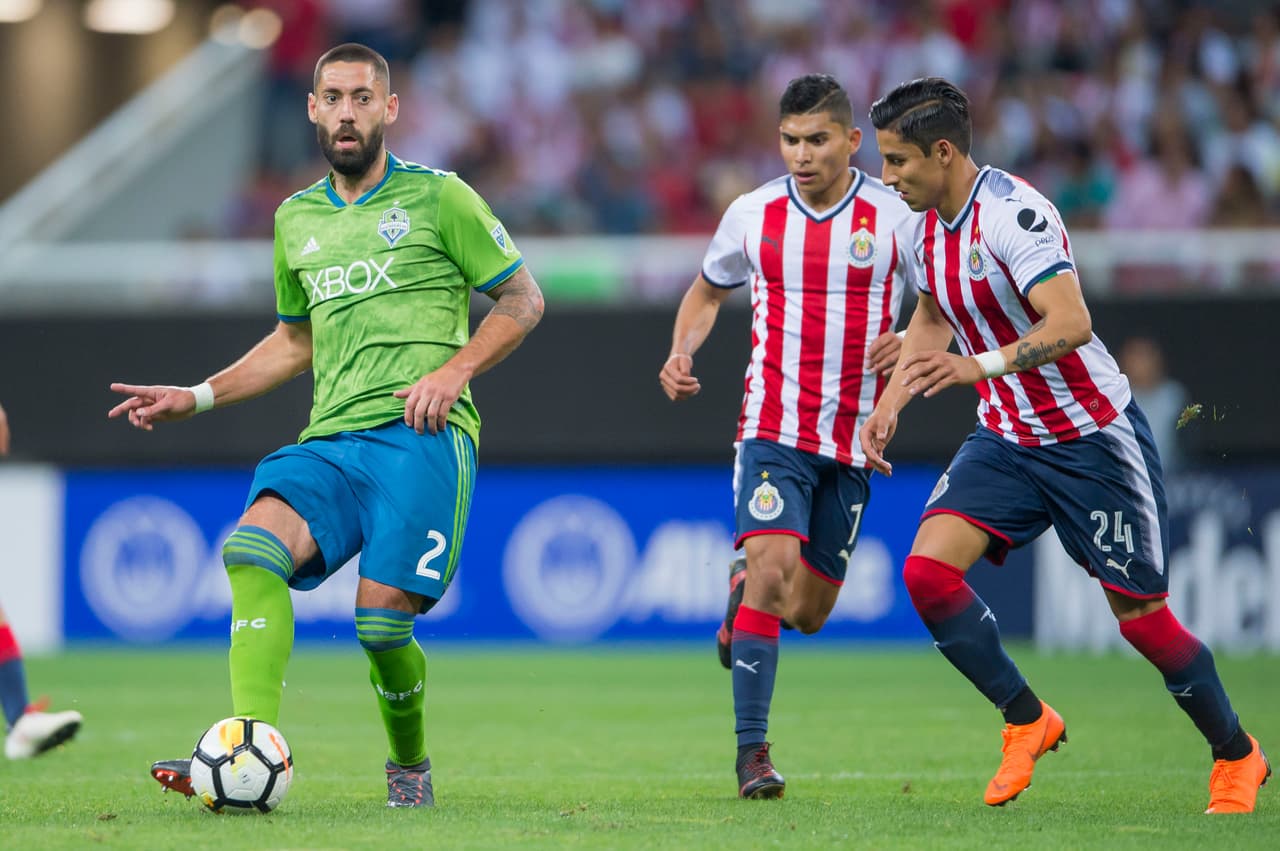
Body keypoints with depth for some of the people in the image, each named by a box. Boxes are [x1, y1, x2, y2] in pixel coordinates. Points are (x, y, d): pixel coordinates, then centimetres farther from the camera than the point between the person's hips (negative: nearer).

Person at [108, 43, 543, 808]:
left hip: (422, 434, -4)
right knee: (252, 547, -25)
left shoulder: (439, 197, 4)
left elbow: (523, 299, 7)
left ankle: (411, 766, 14)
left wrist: (456, 370, -8)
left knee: (382, 620, -16)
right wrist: (197, 398, 21)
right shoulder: (298, 220, 20)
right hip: (332, 441, 4)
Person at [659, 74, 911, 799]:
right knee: (774, 563, -22)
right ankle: (752, 750, -18)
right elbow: (708, 292, 19)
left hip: (854, 439, 1)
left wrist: (912, 345, -15)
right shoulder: (753, 215, 1)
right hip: (774, 430, -1)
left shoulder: (896, 218, -3)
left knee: (807, 610, 5)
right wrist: (680, 353, 0)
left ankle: (743, 589, 42)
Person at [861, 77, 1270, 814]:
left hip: (1093, 436, -7)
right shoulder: (926, 224, 3)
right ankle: (1028, 723, 2)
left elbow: (1069, 322, -33)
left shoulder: (1013, 213, -23)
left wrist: (980, 366, -44)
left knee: (1141, 615, 0)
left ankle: (1238, 756, 22)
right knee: (928, 570, -14)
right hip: (1007, 439, 7)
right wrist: (890, 402, 11)